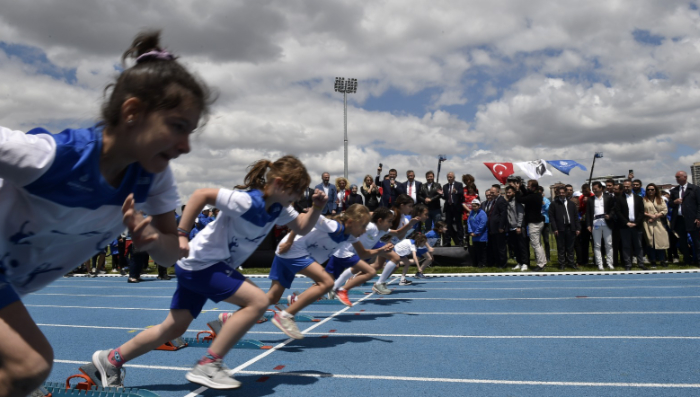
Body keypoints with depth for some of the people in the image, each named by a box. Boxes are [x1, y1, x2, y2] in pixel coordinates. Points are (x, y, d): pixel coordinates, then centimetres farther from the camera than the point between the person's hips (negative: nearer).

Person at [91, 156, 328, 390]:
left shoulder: (279, 208, 2)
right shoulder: (248, 201, -24)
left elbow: (302, 228, 11)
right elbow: (201, 194, -25)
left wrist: (317, 207, -6)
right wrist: (181, 234, -26)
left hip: (210, 265, 9)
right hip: (201, 262, -9)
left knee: (173, 329, 13)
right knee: (258, 301, -18)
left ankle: (111, 359, 30)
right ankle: (208, 365, -10)